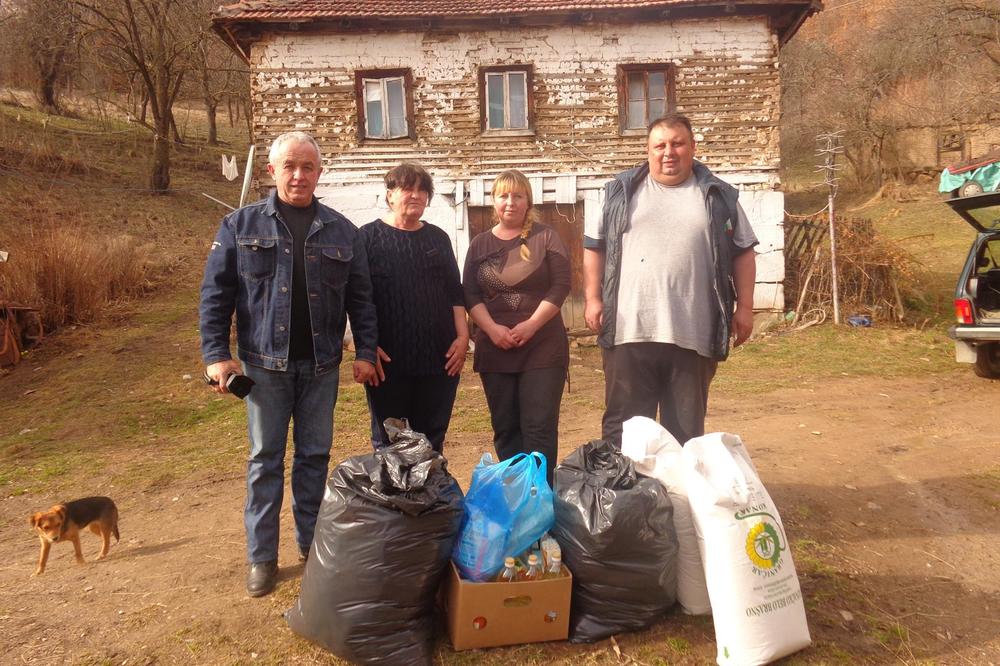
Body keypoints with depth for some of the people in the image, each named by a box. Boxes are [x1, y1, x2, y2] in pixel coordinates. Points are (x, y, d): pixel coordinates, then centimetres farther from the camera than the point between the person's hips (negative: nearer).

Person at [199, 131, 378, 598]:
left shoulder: (341, 231, 5)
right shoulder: (241, 225, 1)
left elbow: (360, 298, 6)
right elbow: (216, 294, 0)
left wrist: (365, 351, -1)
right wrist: (216, 354, -7)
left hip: (321, 365, 2)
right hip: (264, 363, -1)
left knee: (315, 455, 11)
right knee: (265, 458, 7)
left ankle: (311, 542, 26)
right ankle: (261, 557, 18)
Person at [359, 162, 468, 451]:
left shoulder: (438, 238, 13)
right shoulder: (369, 237, 1)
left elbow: (455, 292, 14)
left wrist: (463, 336, 4)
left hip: (439, 360, 4)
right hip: (388, 362, -3)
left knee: (433, 442, 10)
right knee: (389, 444, 6)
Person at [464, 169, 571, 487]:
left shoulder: (546, 237, 3)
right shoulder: (480, 244, 12)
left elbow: (560, 285, -4)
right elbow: (470, 294, 6)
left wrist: (531, 324, -14)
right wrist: (492, 328, -10)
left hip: (542, 348, -3)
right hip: (495, 350, 3)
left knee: (540, 427, -5)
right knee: (505, 428, 7)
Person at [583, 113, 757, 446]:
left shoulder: (718, 196, 10)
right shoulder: (621, 191, 9)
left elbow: (742, 252, 12)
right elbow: (594, 246, 10)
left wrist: (744, 307, 5)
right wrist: (592, 298, 1)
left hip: (692, 335, 1)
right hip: (629, 331, 0)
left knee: (686, 431, 10)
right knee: (623, 429, 5)